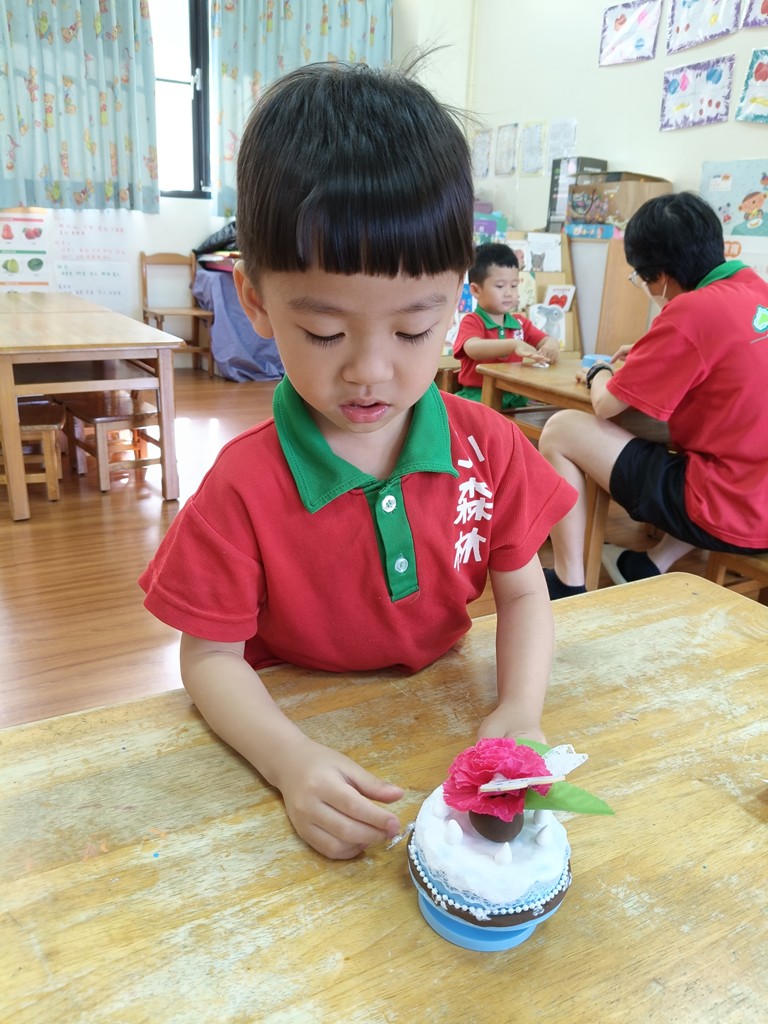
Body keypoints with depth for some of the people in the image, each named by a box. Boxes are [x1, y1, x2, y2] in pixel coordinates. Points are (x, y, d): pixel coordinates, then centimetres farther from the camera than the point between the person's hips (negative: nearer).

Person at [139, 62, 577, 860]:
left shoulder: (488, 446, -10)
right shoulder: (244, 488, -19)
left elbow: (521, 591, -1)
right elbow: (211, 655, -12)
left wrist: (520, 713, -18)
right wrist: (289, 761, -29)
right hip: (302, 729, -1)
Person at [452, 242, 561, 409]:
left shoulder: (520, 323, 14)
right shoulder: (471, 321, -5)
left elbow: (545, 341, 11)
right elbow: (473, 349, -25)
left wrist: (551, 346, -16)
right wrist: (514, 345, -39)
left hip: (513, 395, 5)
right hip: (477, 395, -4)